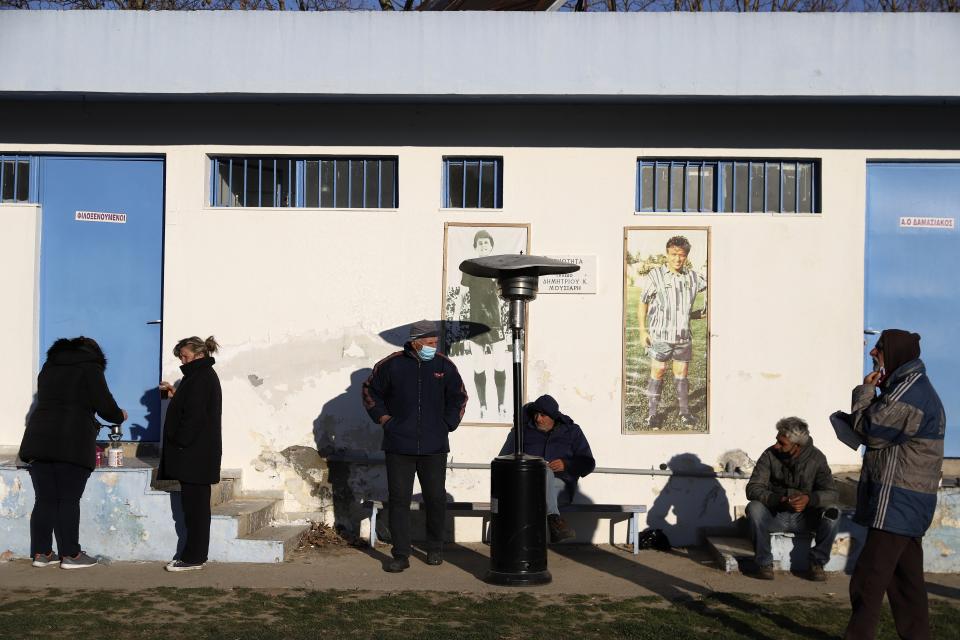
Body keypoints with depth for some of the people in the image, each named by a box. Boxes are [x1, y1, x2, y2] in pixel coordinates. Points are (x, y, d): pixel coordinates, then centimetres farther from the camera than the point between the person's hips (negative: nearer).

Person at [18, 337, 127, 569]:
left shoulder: (49, 367, 22)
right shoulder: (90, 367, 2)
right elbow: (105, 406, -3)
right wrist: (120, 415, 19)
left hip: (39, 441, 6)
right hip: (72, 445, -6)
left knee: (44, 500, 8)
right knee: (69, 500, -1)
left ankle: (41, 553, 12)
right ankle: (70, 555, 3)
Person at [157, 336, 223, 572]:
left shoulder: (201, 377, -14)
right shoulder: (203, 375, 19)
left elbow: (194, 415, -21)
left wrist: (181, 443, -18)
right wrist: (175, 395, 13)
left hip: (195, 454, -11)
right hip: (199, 453, 11)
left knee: (194, 506, -6)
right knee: (195, 506, 13)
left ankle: (193, 557, -2)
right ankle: (194, 554, 18)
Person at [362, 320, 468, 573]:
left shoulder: (444, 366, 3)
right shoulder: (391, 365, -3)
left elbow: (458, 398, 17)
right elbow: (370, 392, 12)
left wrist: (447, 425, 8)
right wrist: (384, 419, 3)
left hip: (434, 448, 1)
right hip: (399, 447, -1)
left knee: (436, 499, 6)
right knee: (398, 499, -1)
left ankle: (435, 549, 27)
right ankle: (401, 555, 7)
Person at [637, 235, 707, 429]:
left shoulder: (693, 277, 3)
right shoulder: (656, 275, -5)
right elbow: (642, 302, 0)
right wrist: (642, 330, -3)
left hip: (684, 336, 3)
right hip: (660, 335, -3)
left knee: (681, 374, 9)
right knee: (658, 372, 1)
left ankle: (684, 411, 21)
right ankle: (652, 412, 11)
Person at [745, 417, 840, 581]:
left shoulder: (816, 458, -10)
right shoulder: (770, 455, -12)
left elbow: (832, 493, -17)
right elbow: (752, 488, -19)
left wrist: (809, 498, -39)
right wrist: (778, 499, -37)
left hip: (804, 518, 1)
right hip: (775, 516, 0)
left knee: (832, 512, -26)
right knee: (754, 508, -31)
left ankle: (817, 562, -8)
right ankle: (765, 563, -16)